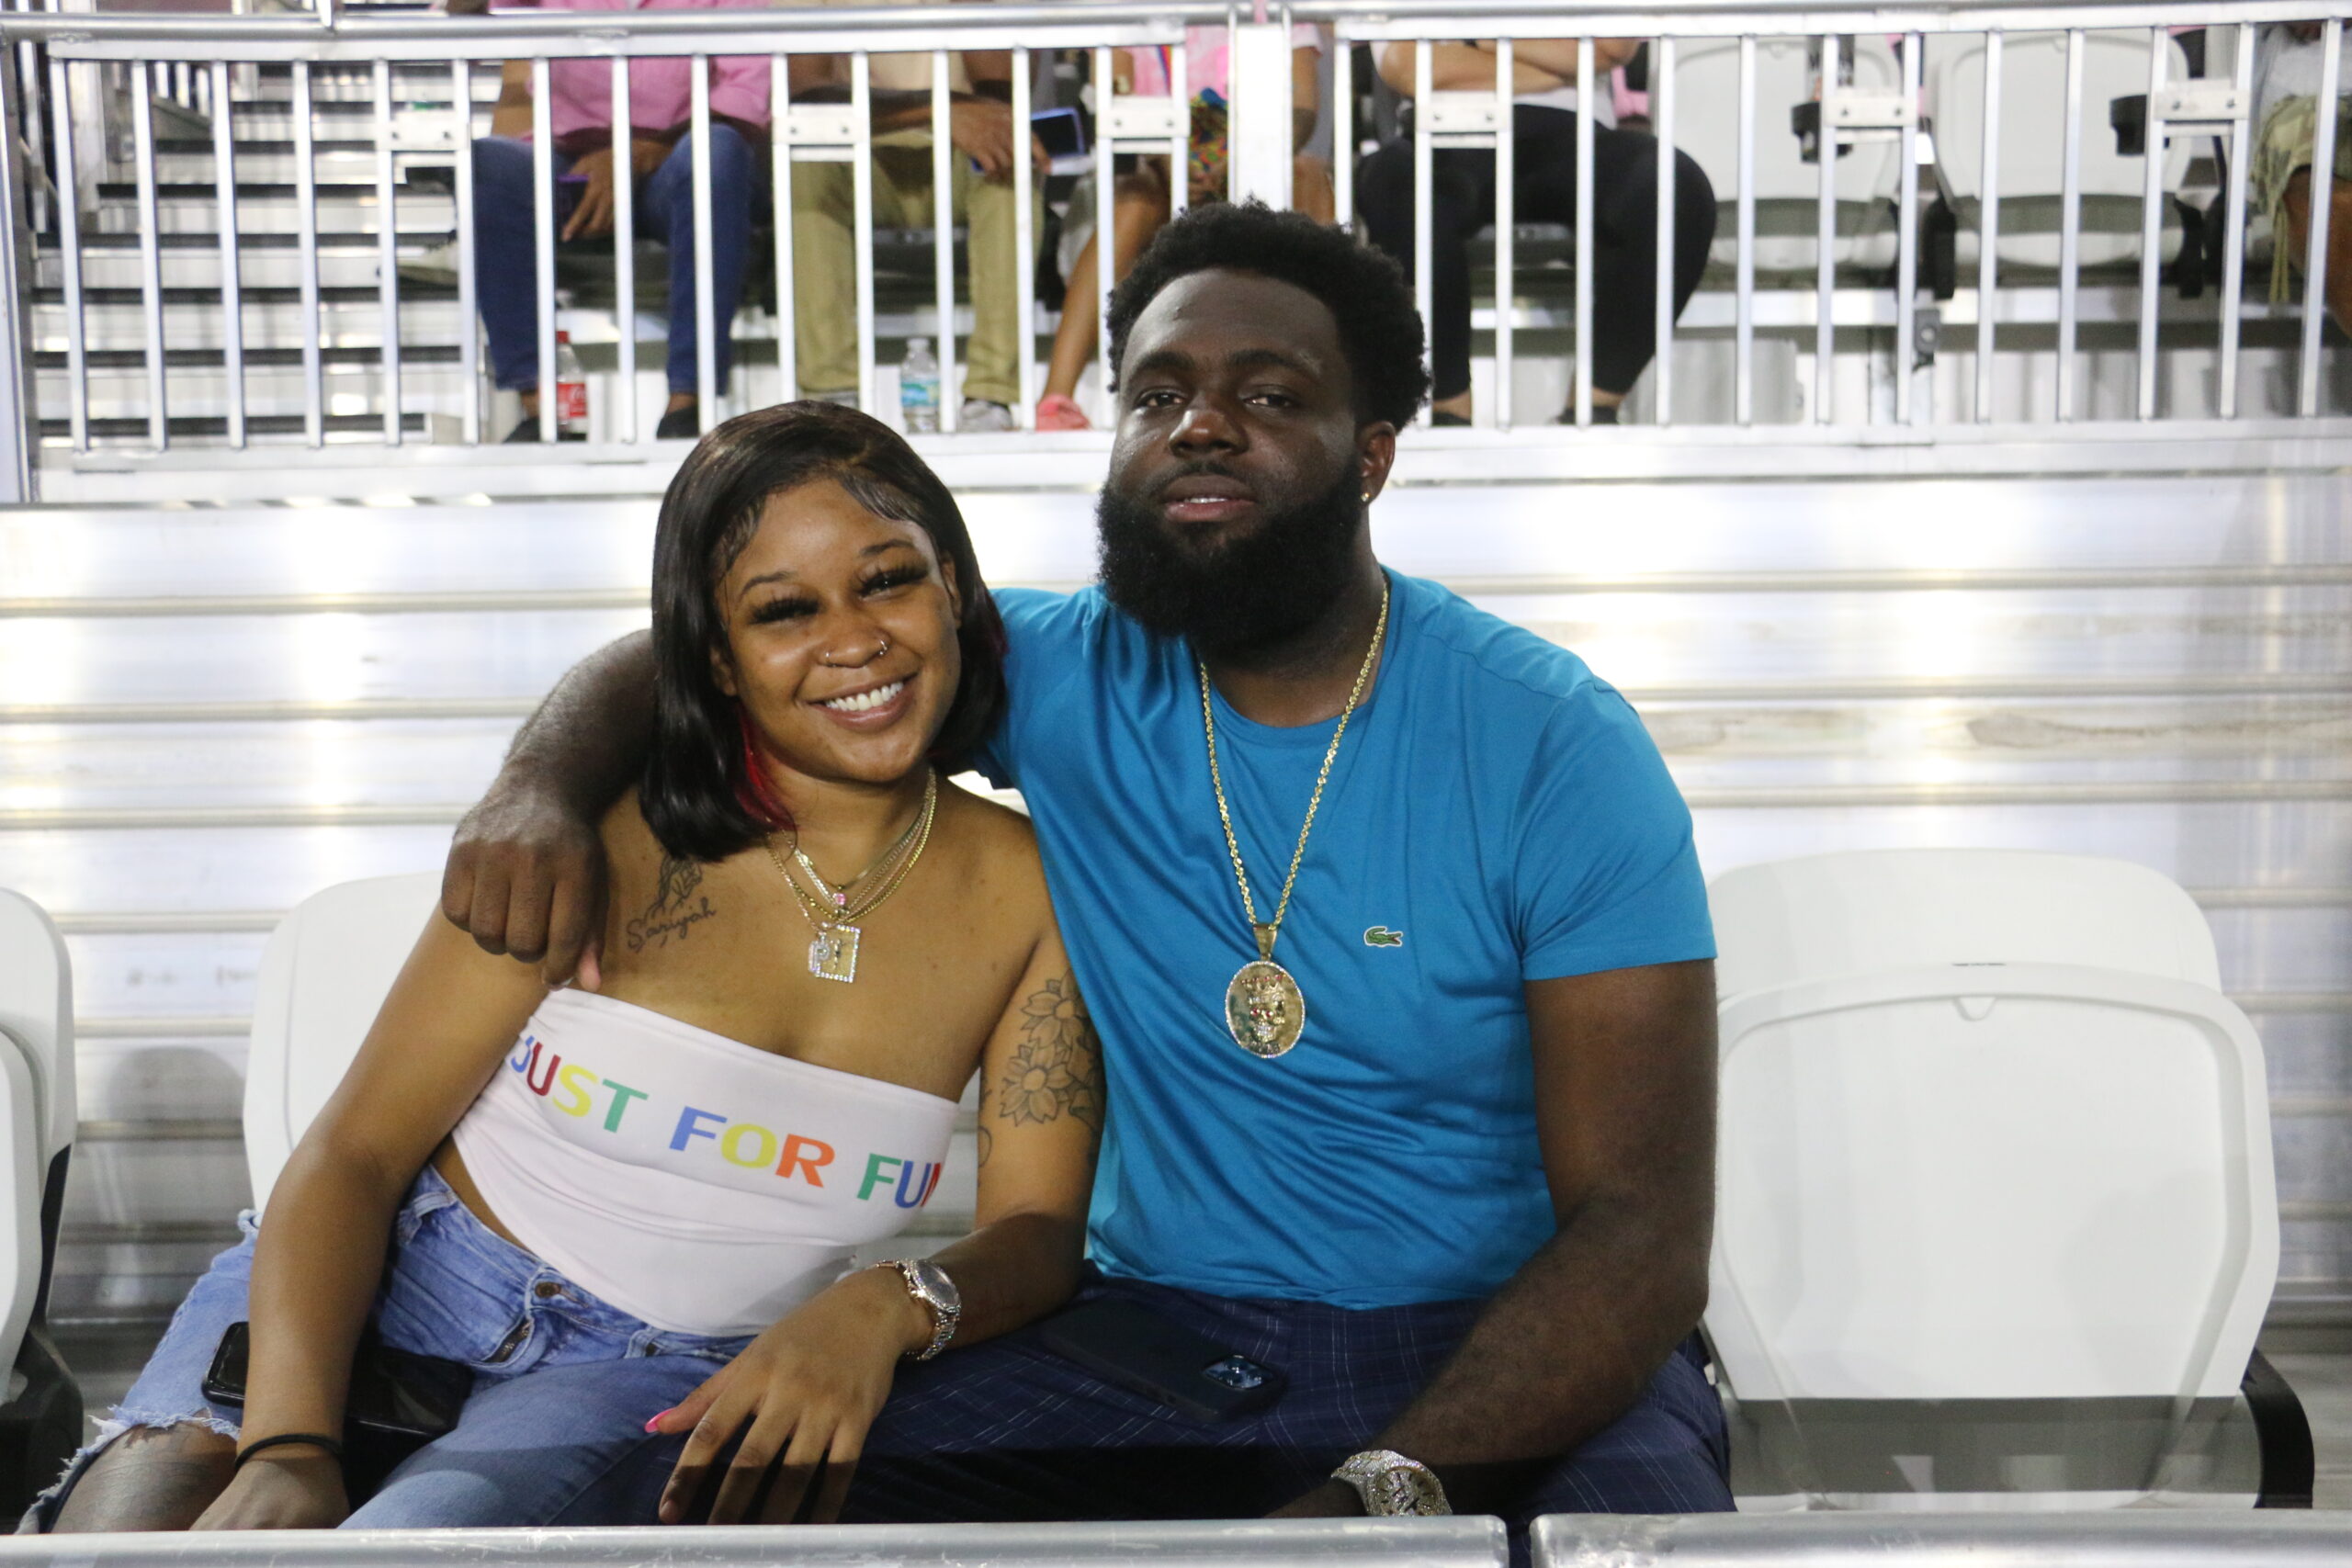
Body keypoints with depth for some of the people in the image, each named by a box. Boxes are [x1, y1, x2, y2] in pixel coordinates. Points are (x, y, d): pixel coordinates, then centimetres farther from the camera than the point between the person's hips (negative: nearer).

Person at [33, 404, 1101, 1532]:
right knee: (138, 1513, -28)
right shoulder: (609, 834, -10)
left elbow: (1040, 1228, -4)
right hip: (394, 1283, 0)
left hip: (663, 1382, 1)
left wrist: (887, 1307, -27)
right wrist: (291, 1447, -26)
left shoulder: (1023, 888, -5)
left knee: (422, 1529, -31)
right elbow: (356, 1150, -10)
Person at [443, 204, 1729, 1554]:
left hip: (1505, 1346, -1)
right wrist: (545, 787, -13)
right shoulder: (1067, 680, 1)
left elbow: (1643, 1229, -13)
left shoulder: (1552, 745, -9)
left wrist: (1386, 1494, -29)